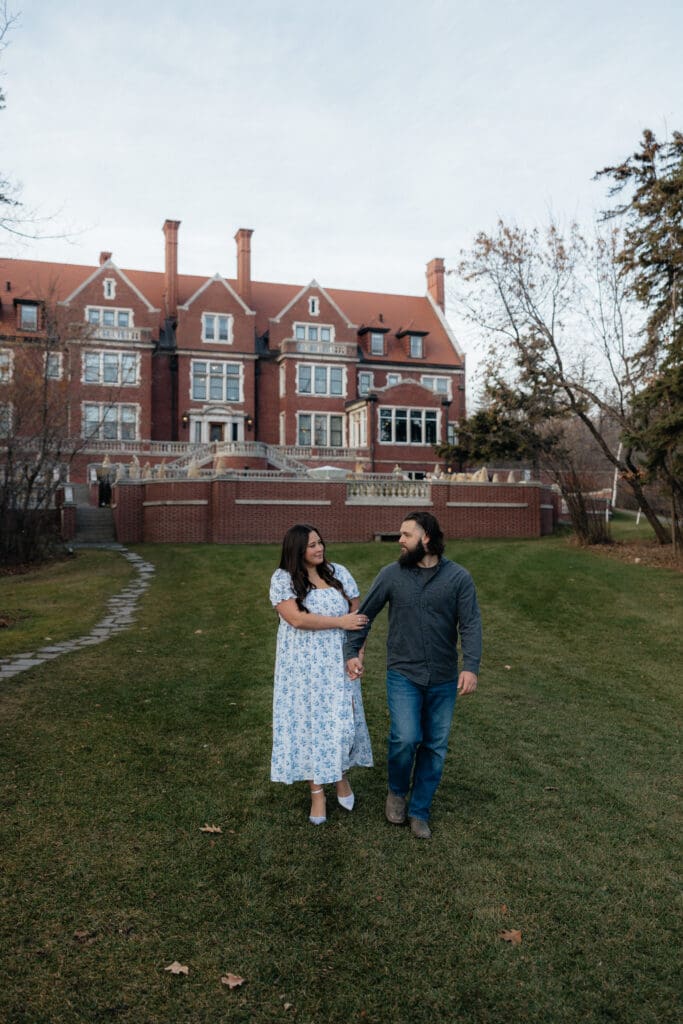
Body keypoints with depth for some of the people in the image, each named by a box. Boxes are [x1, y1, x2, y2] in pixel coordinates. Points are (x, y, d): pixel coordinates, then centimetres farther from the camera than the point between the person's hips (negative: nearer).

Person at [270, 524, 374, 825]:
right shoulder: (283, 579, -9)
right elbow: (297, 619, -19)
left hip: (338, 665, 2)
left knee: (342, 721, 5)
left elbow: (356, 615, 2)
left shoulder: (338, 573, 1)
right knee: (309, 722, 6)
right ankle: (317, 792, 22)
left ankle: (341, 777, 32)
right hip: (303, 668, -2)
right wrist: (340, 622, -17)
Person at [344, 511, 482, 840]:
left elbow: (470, 624, -9)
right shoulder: (391, 574, -3)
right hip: (403, 676, -1)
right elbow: (365, 614, 7)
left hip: (443, 679, 1)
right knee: (406, 738, -15)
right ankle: (397, 791, 17)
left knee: (435, 747, 9)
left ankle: (419, 811, 27)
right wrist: (352, 651, 4)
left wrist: (470, 667, -20)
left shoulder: (458, 577, -5)